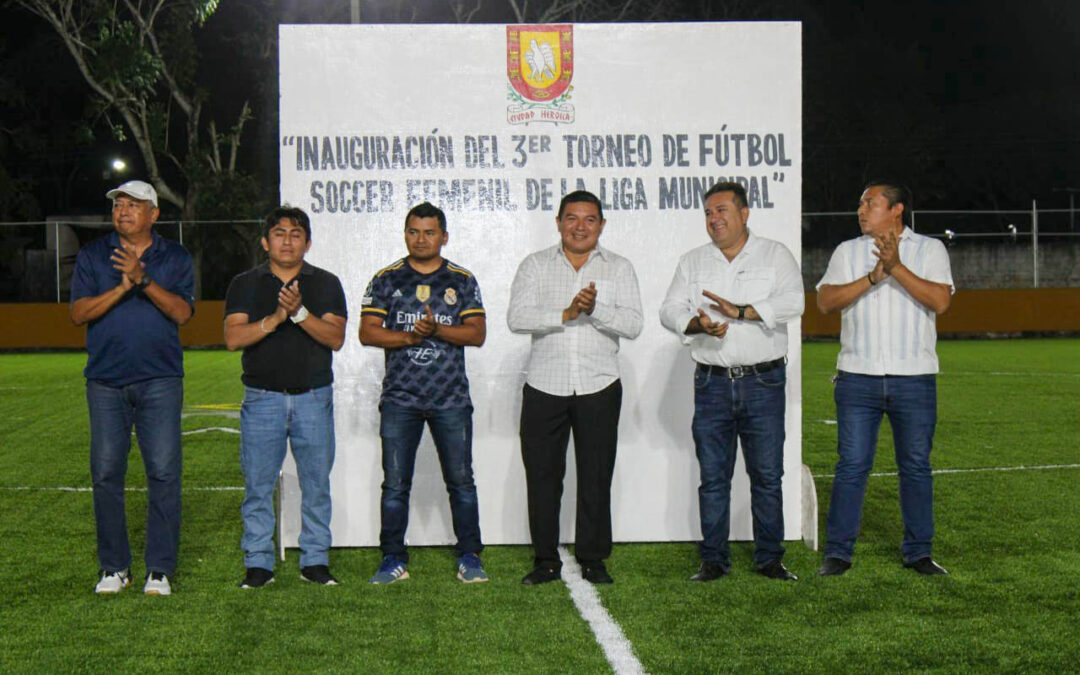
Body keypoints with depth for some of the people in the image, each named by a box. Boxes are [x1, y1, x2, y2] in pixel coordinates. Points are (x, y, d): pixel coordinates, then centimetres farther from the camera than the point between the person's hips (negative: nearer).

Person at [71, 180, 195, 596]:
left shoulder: (175, 258, 8)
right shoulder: (92, 256, 10)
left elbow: (183, 313, -5)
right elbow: (78, 313, -1)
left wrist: (144, 280, -17)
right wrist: (123, 287, -14)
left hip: (160, 379, -1)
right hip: (106, 381, 1)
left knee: (163, 472, -4)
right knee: (106, 473, 2)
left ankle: (160, 569, 4)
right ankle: (114, 567, 13)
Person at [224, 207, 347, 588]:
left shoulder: (325, 284, 9)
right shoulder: (245, 285, 8)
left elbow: (336, 338, -4)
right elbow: (233, 338, -5)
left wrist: (300, 313, -18)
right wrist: (275, 318, -18)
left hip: (313, 397, 1)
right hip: (262, 398, 0)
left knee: (316, 482, 3)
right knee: (258, 484, 0)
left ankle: (315, 560, 13)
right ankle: (258, 564, 9)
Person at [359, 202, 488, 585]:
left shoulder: (462, 281, 8)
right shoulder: (386, 280, 7)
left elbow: (477, 334, 0)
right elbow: (367, 332, 1)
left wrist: (437, 330, -15)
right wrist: (408, 337, -14)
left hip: (451, 398, 0)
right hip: (400, 398, 0)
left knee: (461, 481, 2)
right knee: (395, 483, 3)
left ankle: (469, 558, 12)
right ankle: (393, 560, 12)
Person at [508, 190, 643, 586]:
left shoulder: (619, 268, 8)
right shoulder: (535, 265, 7)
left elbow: (633, 324, -3)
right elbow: (517, 318, -7)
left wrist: (596, 309, -19)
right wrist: (566, 314, -18)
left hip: (599, 387, 0)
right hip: (544, 386, 0)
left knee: (596, 476, 3)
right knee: (542, 474, 3)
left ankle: (593, 560, 14)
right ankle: (546, 561, 14)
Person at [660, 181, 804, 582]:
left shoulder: (775, 255, 6)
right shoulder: (692, 262, 13)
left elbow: (793, 303, -10)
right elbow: (669, 310, 3)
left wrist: (741, 312, -20)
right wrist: (696, 324, -18)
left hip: (763, 383, -2)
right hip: (712, 382, 2)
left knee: (767, 475, 1)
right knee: (713, 477, 4)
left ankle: (769, 559, 12)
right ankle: (714, 560, 12)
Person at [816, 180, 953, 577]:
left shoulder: (929, 249, 6)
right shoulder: (847, 251, 11)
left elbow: (940, 301, -10)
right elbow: (825, 301, -3)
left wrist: (896, 267, -18)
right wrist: (872, 278, -14)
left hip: (915, 379, 0)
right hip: (858, 377, 1)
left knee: (916, 466, 6)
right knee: (852, 465, -2)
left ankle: (918, 552, 17)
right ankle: (838, 552, 6)